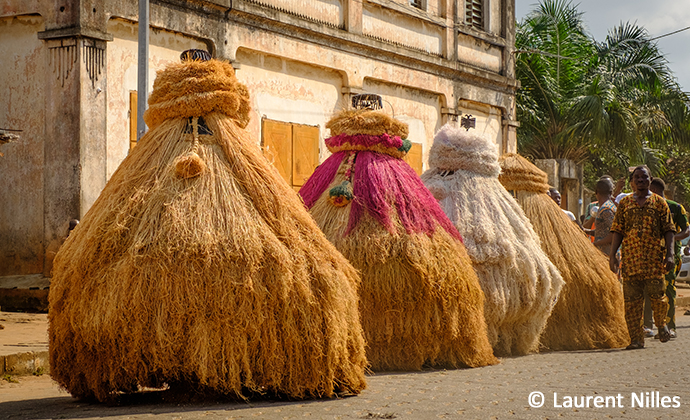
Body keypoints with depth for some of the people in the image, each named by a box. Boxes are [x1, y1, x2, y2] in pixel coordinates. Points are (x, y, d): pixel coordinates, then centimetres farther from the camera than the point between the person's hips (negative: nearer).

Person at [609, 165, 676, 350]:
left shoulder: (659, 202, 8)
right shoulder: (624, 203, 12)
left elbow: (668, 230, 5)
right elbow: (618, 231, 10)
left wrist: (670, 254, -6)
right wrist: (612, 255, 2)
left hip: (654, 257, -1)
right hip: (630, 258, 1)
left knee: (658, 296, -3)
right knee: (632, 300, -1)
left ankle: (661, 324, 28)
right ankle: (636, 339, 5)